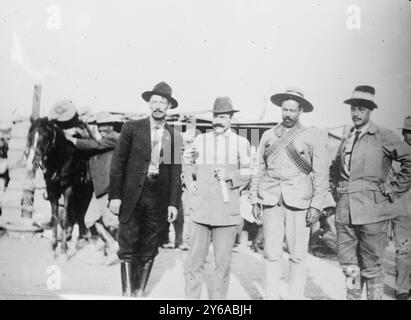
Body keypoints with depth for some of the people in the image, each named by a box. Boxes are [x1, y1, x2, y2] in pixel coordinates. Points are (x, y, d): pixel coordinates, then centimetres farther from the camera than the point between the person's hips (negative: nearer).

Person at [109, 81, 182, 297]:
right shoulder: (132, 128, 3)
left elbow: (176, 172, 8)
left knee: (148, 252, 6)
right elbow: (118, 162, 1)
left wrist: (174, 203, 2)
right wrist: (114, 196, -5)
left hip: (159, 200, 2)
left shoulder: (175, 136, 8)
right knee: (128, 249, -1)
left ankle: (139, 294, 17)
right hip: (132, 198, -2)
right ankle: (127, 294, 8)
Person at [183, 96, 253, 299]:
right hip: (200, 211, 1)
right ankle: (191, 297, 15)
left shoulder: (241, 143, 4)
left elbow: (250, 174, 6)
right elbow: (187, 163, 25)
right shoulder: (200, 140, 10)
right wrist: (189, 182, 8)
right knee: (194, 261, 3)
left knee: (223, 262, 6)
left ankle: (219, 297, 20)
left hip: (227, 212, -1)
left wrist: (230, 175, -10)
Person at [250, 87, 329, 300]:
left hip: (298, 201, -2)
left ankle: (295, 296, 13)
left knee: (298, 255, 0)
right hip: (270, 200, 2)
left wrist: (317, 205, -5)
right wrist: (254, 200, 10)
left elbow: (321, 173, 2)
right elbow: (259, 170, 15)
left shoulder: (312, 136, 5)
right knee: (271, 253, 2)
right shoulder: (268, 136, 14)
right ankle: (271, 296, 13)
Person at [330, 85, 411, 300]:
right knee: (348, 265, 11)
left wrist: (393, 189, -8)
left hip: (371, 210, -5)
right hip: (345, 211, 6)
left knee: (372, 268, 4)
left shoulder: (383, 137, -5)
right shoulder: (346, 139, 14)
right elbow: (335, 167, 32)